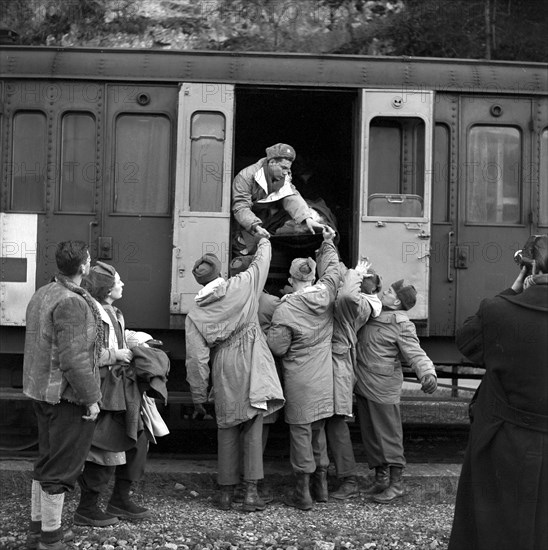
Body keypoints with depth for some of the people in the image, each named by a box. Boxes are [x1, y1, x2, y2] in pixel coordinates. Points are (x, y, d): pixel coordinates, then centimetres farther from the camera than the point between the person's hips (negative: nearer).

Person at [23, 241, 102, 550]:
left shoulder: (42, 294, 10)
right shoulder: (72, 303, -21)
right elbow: (73, 359, -25)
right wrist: (91, 398, -18)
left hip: (42, 392, 10)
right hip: (67, 395, -10)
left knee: (47, 461, 19)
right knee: (62, 466, 0)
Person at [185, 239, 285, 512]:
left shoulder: (195, 314, 1)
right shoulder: (241, 285, -2)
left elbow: (197, 358, 0)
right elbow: (262, 262, 15)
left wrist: (199, 396, 7)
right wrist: (264, 241, 37)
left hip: (225, 375, 1)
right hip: (252, 369, -1)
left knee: (227, 431, 11)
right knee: (253, 428, 2)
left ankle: (226, 492, 17)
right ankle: (251, 490, -1)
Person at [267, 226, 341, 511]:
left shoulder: (285, 310, -16)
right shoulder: (324, 295, -3)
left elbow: (278, 347, -12)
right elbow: (332, 269, 16)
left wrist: (269, 331, 6)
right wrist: (328, 243, 28)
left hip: (299, 380, -5)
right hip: (324, 378, 5)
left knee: (300, 431, 3)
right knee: (318, 429, 18)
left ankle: (303, 492, 8)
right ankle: (321, 485, 27)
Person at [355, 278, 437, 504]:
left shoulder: (402, 325, -12)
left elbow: (416, 354, -19)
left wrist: (428, 373, -35)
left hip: (384, 387, -8)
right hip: (362, 384, 8)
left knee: (388, 435, -1)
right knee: (369, 434, 14)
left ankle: (396, 483, 9)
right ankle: (381, 478, 26)